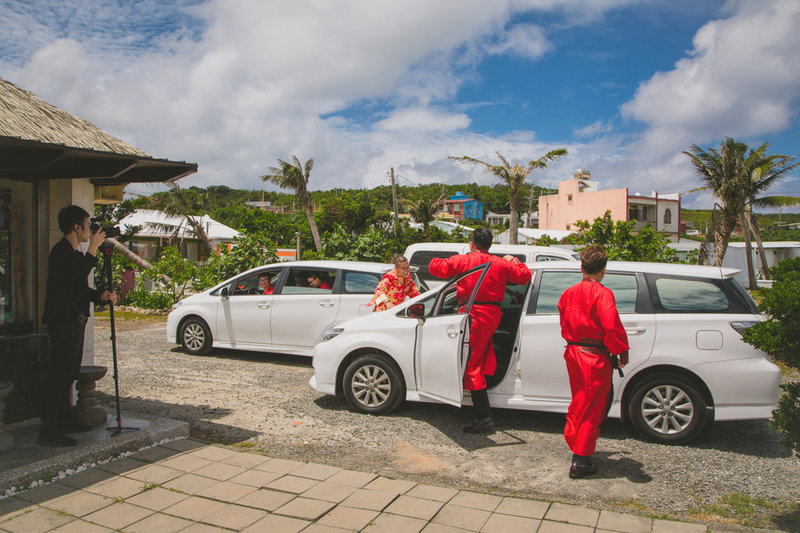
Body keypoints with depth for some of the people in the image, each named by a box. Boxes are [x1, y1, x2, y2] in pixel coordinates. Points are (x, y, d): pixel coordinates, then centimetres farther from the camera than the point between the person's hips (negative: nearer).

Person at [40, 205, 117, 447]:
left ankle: (64, 421, 27)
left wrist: (101, 295, 6)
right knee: (59, 375, -8)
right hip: (63, 322, -11)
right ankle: (48, 431, -3)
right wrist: (93, 248, -19)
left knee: (68, 374, 16)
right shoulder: (61, 251, -13)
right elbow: (79, 275, -28)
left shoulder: (74, 253, 18)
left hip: (74, 321, 11)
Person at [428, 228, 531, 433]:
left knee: (471, 364, -6)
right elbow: (524, 276, 12)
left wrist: (435, 261, 21)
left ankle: (483, 416, -11)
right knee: (481, 359, 23)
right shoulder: (501, 263, 8)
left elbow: (435, 267, -4)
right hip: (493, 314, 6)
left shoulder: (462, 260, -2)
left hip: (473, 314, -6)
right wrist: (514, 262, 31)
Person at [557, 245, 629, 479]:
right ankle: (581, 462, 8)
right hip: (595, 358, -7)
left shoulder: (568, 293, 8)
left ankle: (578, 447, 32)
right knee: (591, 409, 3)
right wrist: (621, 350, -11)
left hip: (573, 353, 7)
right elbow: (612, 326, -24)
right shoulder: (602, 293, -16)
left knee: (581, 404, 21)